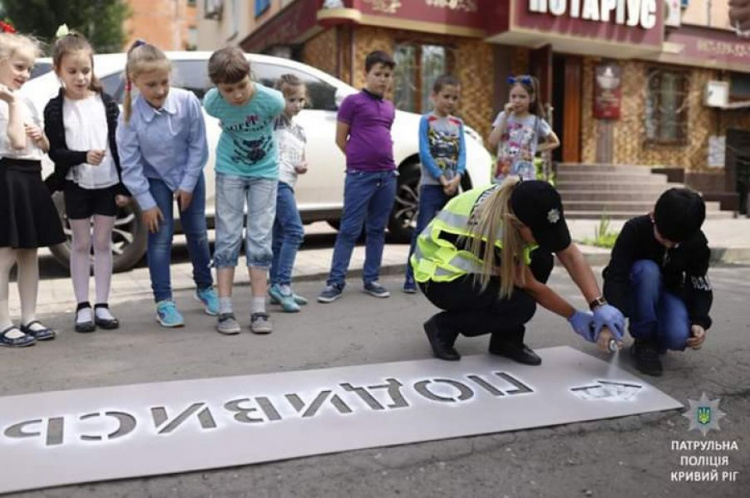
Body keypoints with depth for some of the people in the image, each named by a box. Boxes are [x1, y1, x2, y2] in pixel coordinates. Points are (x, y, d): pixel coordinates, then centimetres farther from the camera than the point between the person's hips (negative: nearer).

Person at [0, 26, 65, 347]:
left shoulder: (26, 102, 16)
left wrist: (40, 136, -2)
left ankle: (29, 318, 19)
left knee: (29, 253, 11)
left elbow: (45, 148, 20)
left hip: (31, 179, 8)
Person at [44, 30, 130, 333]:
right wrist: (83, 156, -26)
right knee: (80, 245, 8)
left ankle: (102, 305, 16)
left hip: (107, 183, 1)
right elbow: (55, 152, -7)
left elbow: (118, 146, 0)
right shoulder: (55, 109, -3)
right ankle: (82, 306, 16)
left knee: (103, 243, 7)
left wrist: (123, 186, -3)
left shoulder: (106, 103, 0)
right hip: (76, 185, -1)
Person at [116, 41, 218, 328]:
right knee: (160, 238, -3)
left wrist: (187, 185, -11)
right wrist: (146, 203, -14)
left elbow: (198, 147, -13)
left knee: (197, 233, 10)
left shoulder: (188, 102, -24)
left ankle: (205, 288, 30)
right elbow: (130, 164, -17)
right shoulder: (129, 116, -24)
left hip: (189, 176, 1)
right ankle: (164, 302, 7)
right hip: (155, 180, -1)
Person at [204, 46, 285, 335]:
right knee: (228, 238, -2)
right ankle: (225, 310, 3)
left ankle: (258, 310, 4)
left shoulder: (272, 100, -26)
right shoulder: (212, 102, -20)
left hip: (265, 171, 0)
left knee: (260, 239, -1)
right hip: (229, 170, 1)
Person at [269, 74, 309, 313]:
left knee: (280, 236, 9)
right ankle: (282, 284, -13)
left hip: (287, 183, 8)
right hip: (275, 180, -8)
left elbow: (301, 159, 25)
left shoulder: (299, 130, 22)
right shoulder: (273, 119, 0)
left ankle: (277, 287, 14)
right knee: (295, 231, -15)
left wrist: (303, 167, 4)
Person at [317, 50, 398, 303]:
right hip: (360, 176, -6)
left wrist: (381, 158, 9)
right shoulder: (353, 102, -3)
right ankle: (335, 282, 0)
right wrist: (361, 159, 5)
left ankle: (371, 279, 18)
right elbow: (341, 139, -1)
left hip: (387, 175, 6)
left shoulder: (390, 108, 14)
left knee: (377, 230, 10)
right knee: (349, 230, -5)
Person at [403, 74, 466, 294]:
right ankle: (411, 277, -2)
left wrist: (457, 177, -14)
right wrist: (442, 179, -17)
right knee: (423, 232, -7)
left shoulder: (458, 123, 10)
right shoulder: (426, 120, -4)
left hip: (452, 186, 5)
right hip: (431, 185, -5)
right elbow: (424, 154, -12)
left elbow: (462, 153, 3)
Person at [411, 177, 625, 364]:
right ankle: (443, 326, -5)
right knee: (522, 306, -24)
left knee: (541, 260, -14)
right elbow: (529, 285, -22)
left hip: (473, 264, 8)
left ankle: (506, 338, 0)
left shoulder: (532, 209, -17)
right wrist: (574, 316, -11)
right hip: (439, 275, -8)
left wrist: (599, 305, -24)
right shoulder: (492, 229, -36)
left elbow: (572, 256, -14)